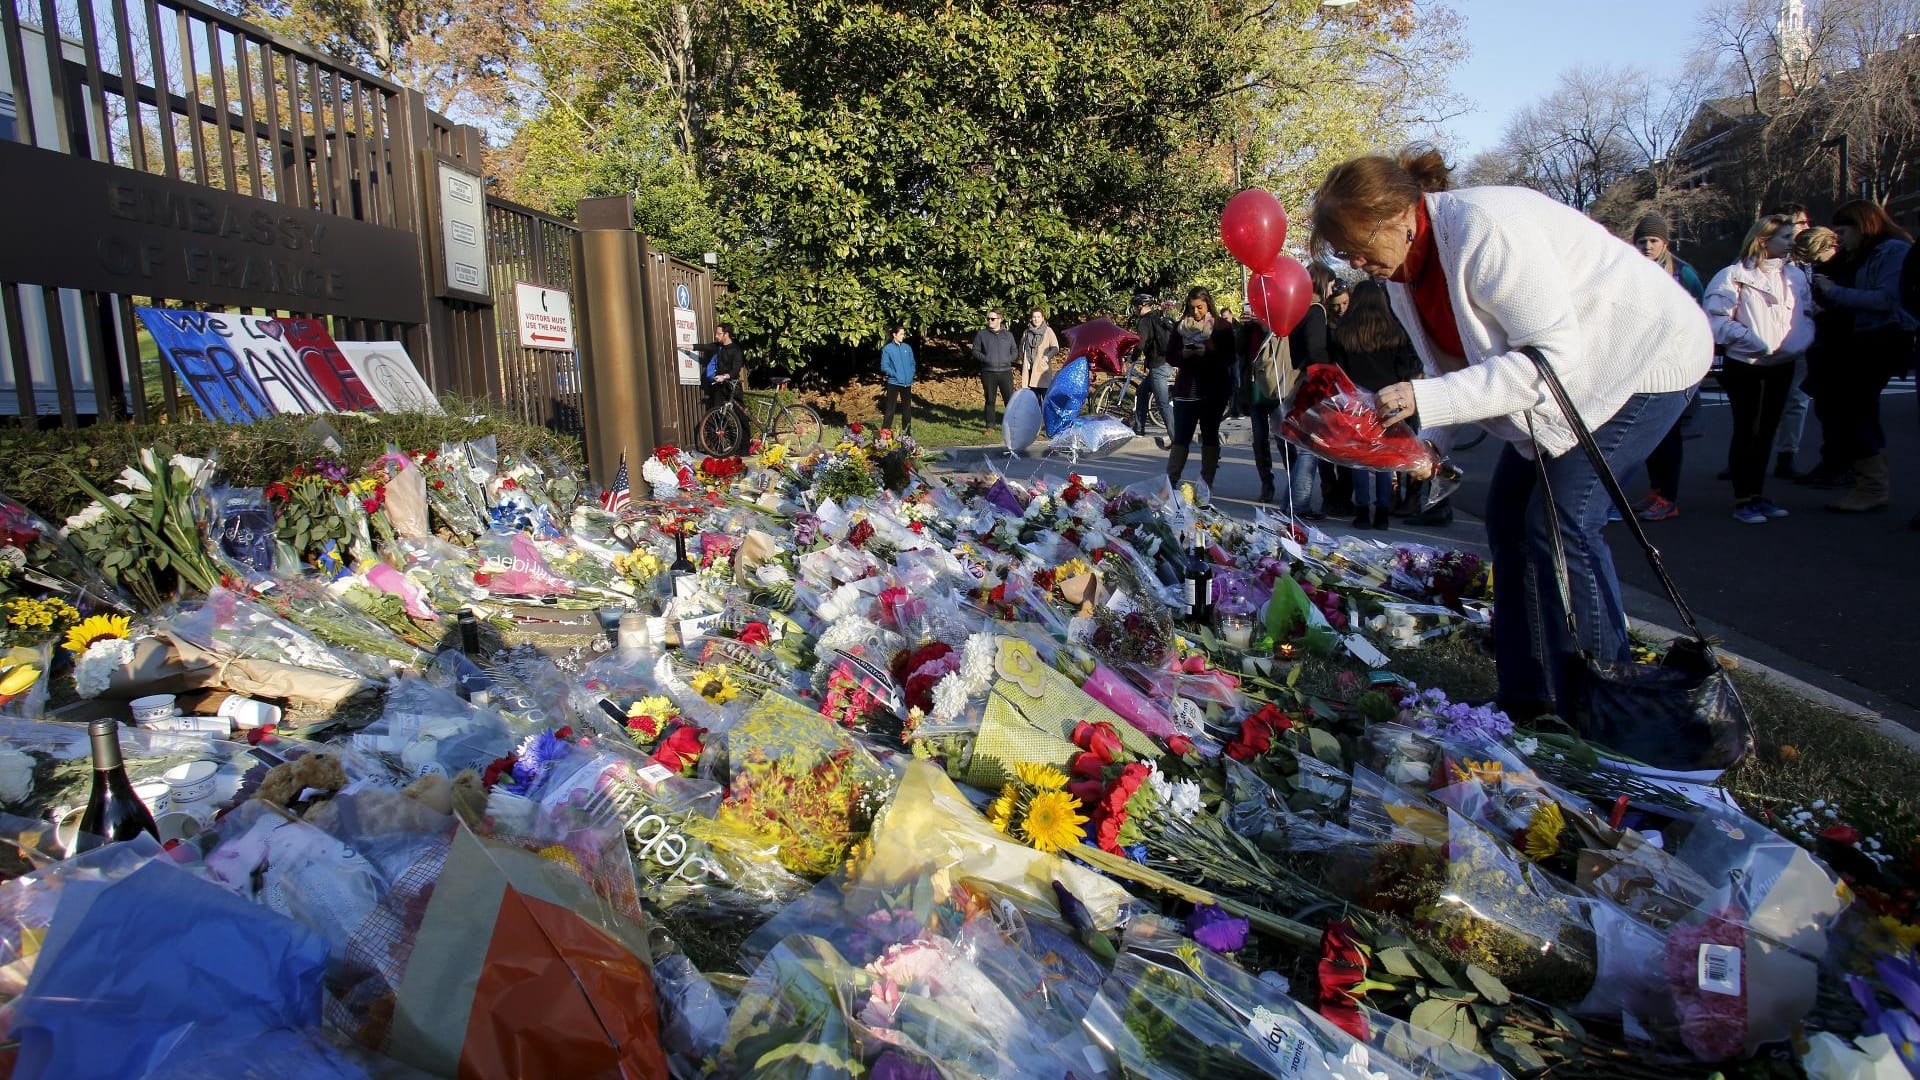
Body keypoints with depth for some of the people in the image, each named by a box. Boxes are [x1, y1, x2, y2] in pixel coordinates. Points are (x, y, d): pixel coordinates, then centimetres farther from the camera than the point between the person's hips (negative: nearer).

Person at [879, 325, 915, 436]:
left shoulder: (907, 347, 6)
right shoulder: (887, 349, -6)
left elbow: (912, 364, 13)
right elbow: (884, 366, -7)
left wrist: (911, 376, -1)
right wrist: (895, 375, -15)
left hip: (907, 383, 5)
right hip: (893, 383, -4)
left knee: (907, 408, 12)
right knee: (890, 409, -4)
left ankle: (907, 431, 22)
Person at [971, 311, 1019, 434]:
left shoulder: (1008, 334, 11)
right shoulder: (981, 335, 6)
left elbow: (1015, 351, 15)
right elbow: (975, 351, 5)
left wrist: (1008, 359, -5)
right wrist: (985, 359, -11)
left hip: (1005, 372, 1)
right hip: (988, 373, -1)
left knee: (1010, 399, -2)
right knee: (990, 400, 3)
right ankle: (991, 427, 10)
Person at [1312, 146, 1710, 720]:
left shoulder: (1483, 229, -31)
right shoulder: (1403, 265, -3)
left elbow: (1552, 355, -31)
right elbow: (1454, 365, 4)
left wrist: (1427, 399, -37)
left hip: (1646, 356, -9)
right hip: (1574, 369, 9)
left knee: (1560, 520, -16)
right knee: (1509, 509, 3)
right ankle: (1532, 698, 11)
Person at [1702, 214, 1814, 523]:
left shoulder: (1796, 276, 9)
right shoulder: (1735, 275, -9)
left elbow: (1807, 315, 13)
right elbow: (1717, 318, -15)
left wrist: (1799, 344, -6)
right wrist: (1757, 343, -21)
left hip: (1782, 367, 6)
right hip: (1745, 367, -6)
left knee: (1766, 432, 11)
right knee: (1746, 432, -2)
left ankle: (1757, 495, 21)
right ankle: (1742, 501, 3)